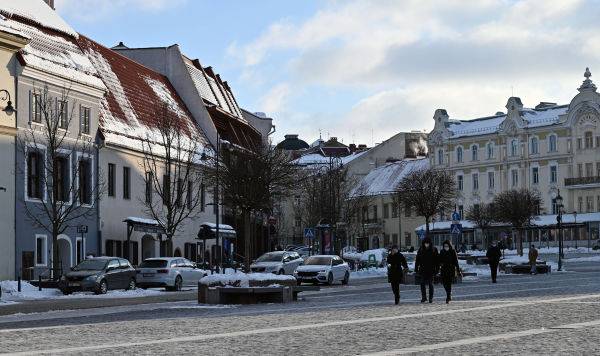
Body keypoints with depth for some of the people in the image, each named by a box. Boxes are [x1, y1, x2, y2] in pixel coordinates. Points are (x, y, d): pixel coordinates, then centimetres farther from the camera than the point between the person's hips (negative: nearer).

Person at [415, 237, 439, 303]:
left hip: (431, 270, -1)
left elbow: (436, 260, 1)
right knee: (422, 283, -3)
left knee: (431, 284, 5)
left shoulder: (434, 250, 0)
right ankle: (423, 297, 8)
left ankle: (431, 298, 12)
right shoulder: (421, 250, 3)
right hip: (423, 270, 1)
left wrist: (437, 269, -4)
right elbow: (417, 260, 6)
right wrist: (416, 269, 1)